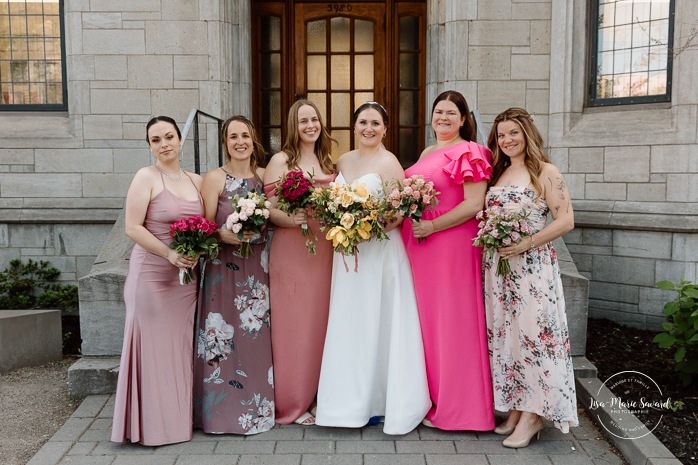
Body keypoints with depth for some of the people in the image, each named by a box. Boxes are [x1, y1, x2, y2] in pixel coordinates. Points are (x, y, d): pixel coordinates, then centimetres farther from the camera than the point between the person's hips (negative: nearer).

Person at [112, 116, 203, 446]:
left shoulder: (197, 181, 10)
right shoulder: (147, 177, -5)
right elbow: (133, 227, -11)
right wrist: (170, 253, -18)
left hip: (188, 276, 5)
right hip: (152, 274, -5)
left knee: (181, 346, 11)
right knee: (154, 347, 0)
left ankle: (180, 416, 25)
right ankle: (152, 423, 13)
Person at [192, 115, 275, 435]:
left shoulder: (263, 176, 9)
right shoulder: (214, 178, -4)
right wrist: (226, 235, -24)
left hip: (258, 266, 4)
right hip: (224, 267, -4)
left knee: (258, 336, 7)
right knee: (226, 339, -2)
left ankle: (259, 404, 21)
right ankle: (226, 409, 13)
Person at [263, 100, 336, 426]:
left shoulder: (328, 162, 16)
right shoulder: (281, 161, -1)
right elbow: (268, 208, -7)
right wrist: (291, 220, -25)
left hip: (324, 251, 5)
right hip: (290, 251, -5)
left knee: (319, 323, 8)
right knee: (291, 325, -1)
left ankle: (312, 396, 23)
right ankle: (291, 403, 13)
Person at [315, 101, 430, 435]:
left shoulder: (388, 163, -7)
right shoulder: (343, 161, 12)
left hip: (379, 251, -6)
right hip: (347, 253, 6)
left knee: (377, 324, 1)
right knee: (349, 325, 10)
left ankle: (381, 400, 15)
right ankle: (352, 398, 23)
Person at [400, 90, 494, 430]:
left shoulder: (468, 152, -6)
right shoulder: (427, 153, 19)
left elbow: (474, 204, -15)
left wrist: (432, 227, -17)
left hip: (451, 245, -8)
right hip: (419, 245, 8)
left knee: (450, 320, -1)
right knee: (425, 318, 11)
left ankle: (454, 406, 12)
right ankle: (431, 396, 24)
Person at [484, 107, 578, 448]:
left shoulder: (545, 173, -3)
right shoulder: (497, 173, 14)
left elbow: (566, 220, -9)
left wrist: (527, 243, -19)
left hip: (532, 266, -6)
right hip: (497, 267, 6)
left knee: (532, 333, -4)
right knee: (503, 335, 8)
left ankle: (532, 415, 8)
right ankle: (514, 410, 19)